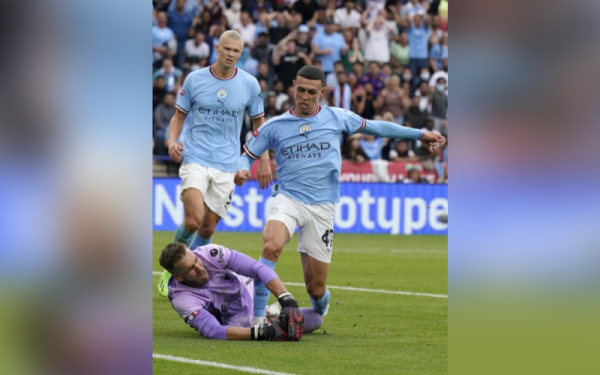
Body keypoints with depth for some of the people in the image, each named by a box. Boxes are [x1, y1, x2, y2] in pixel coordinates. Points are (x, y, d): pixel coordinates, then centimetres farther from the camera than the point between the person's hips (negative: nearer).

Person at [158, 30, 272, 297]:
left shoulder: (249, 84, 3)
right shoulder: (194, 79, 0)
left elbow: (259, 122, 14)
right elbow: (179, 116, 10)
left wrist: (264, 160, 7)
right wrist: (172, 141, -9)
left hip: (226, 165, 2)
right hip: (195, 159, -2)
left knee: (208, 228, 2)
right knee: (193, 220, -19)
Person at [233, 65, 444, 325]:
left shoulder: (336, 118, 6)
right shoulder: (274, 126, 5)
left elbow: (373, 127, 19)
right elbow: (248, 154, 13)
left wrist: (420, 135, 21)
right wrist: (242, 170, -11)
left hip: (321, 207, 1)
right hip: (287, 199, -1)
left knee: (316, 289, 1)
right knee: (271, 246, -34)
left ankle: (320, 309, 40)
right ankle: (257, 319, -29)